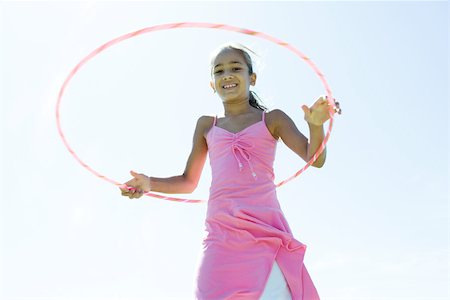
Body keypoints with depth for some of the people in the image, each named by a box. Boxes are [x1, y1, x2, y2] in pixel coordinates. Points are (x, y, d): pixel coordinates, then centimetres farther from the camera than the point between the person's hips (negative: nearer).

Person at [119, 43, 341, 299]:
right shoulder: (207, 126, 18)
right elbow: (188, 182, 23)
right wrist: (150, 183, 5)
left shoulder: (272, 120, 11)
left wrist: (316, 124, -18)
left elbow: (314, 159, 2)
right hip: (221, 235, 3)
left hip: (266, 232, -2)